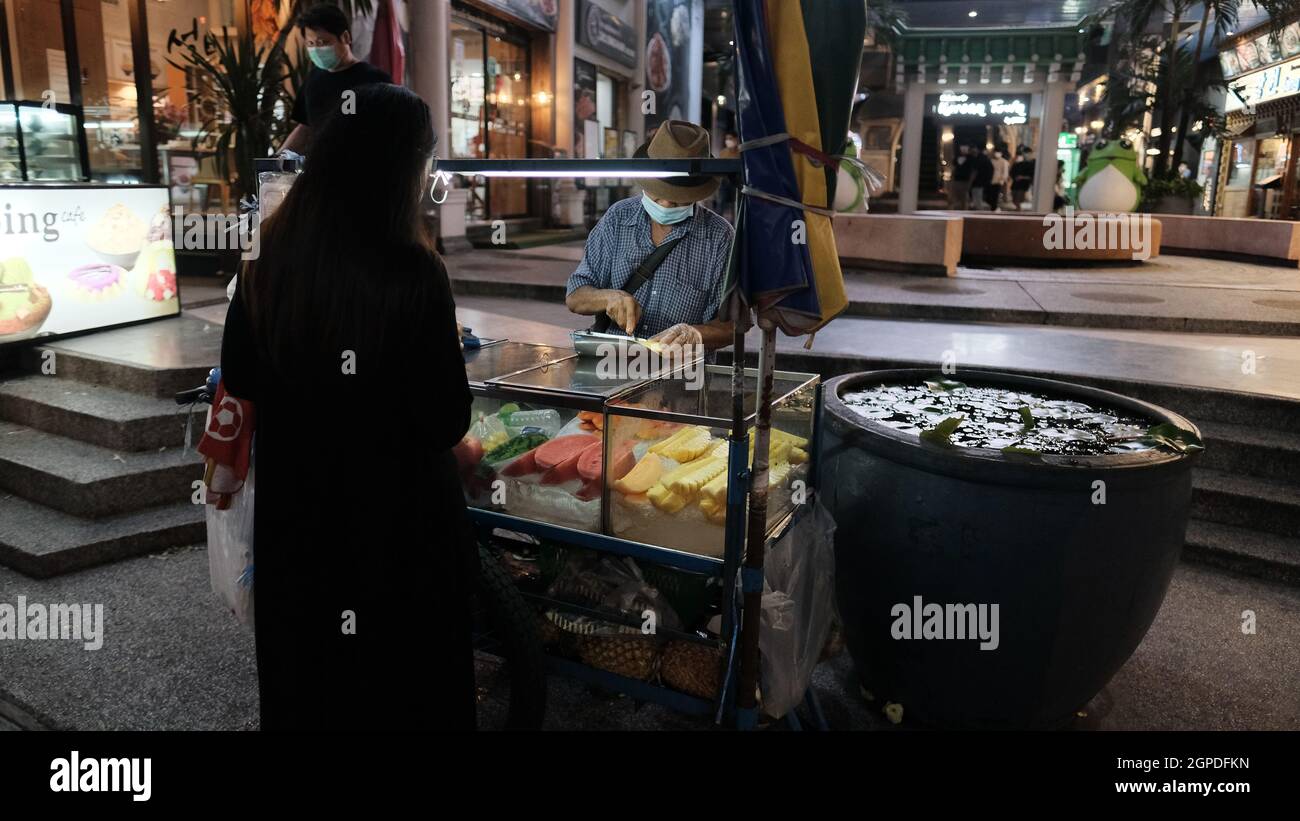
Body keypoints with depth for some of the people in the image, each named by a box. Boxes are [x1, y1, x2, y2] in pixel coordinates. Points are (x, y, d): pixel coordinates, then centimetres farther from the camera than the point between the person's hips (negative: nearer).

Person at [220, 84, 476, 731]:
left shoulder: (268, 260, -7)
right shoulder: (411, 273, -24)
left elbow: (238, 380, 6)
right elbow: (447, 423, -18)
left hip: (292, 512, 5)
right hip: (394, 517, -5)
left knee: (302, 676, 26)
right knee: (400, 683, 18)